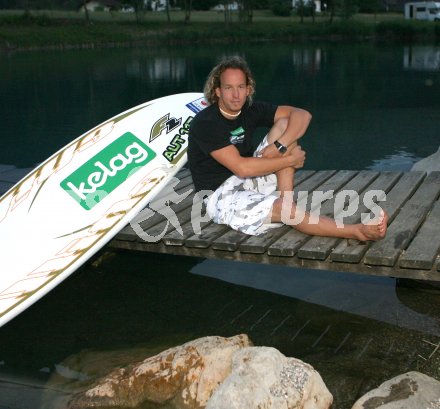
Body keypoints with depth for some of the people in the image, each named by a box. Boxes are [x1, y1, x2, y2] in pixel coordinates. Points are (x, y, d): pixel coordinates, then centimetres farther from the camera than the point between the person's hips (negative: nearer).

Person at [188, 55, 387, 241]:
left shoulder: (251, 110, -1)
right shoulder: (205, 124, -20)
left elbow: (302, 115, -5)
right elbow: (241, 168, -26)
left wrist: (279, 146, -22)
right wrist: (290, 159, -18)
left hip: (250, 180, 7)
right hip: (221, 196, -7)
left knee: (284, 124, -9)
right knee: (284, 210, -34)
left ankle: (287, 200, -20)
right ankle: (358, 231, -31)